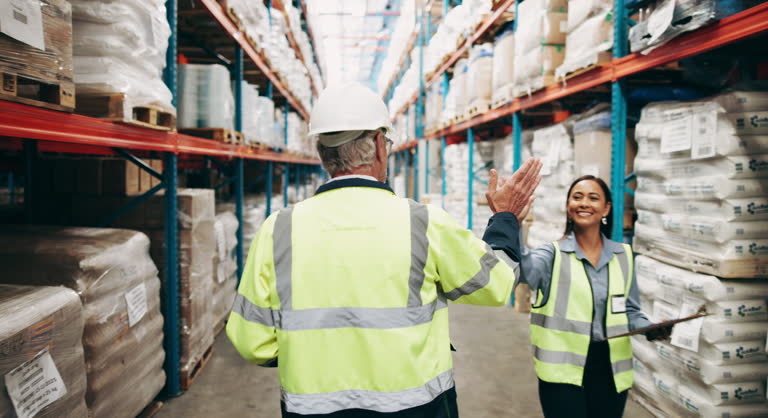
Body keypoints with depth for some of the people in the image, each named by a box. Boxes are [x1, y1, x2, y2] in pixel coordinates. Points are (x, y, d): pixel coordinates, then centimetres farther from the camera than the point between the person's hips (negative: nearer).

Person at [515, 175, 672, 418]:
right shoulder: (554, 254, -6)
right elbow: (526, 268, -30)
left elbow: (630, 311, 13)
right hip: (563, 370, -3)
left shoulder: (623, 255, 6)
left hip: (610, 370, 4)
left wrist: (652, 329, -8)